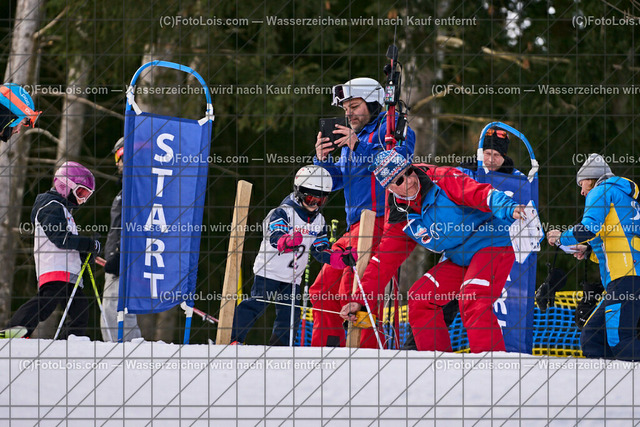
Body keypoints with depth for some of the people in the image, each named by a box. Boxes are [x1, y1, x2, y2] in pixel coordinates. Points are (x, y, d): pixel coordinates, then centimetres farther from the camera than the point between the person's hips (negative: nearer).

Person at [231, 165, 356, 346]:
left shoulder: (319, 221, 9)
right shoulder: (282, 213, -12)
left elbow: (321, 251, 10)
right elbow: (274, 237, -29)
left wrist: (342, 258, -7)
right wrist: (287, 241, -52)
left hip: (292, 278, 6)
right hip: (269, 271, -6)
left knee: (290, 315, 1)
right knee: (257, 304, -16)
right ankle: (233, 340, -13)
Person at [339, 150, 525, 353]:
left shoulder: (443, 180, -14)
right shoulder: (401, 219, 4)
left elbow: (480, 194, -26)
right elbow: (384, 259, 10)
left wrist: (508, 208, -46)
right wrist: (359, 299, 6)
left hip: (492, 244, -8)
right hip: (459, 260, 8)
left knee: (472, 302, -27)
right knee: (420, 298, 1)